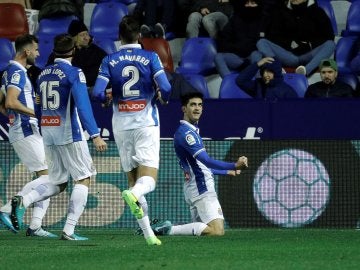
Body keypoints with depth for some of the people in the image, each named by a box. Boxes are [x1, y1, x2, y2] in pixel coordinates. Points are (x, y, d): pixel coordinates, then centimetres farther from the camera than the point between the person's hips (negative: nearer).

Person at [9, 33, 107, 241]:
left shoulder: (43, 74, 11)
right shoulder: (74, 73, -10)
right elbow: (83, 105, -19)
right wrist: (95, 135, -23)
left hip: (48, 132, 7)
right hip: (70, 134, -7)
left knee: (58, 183, 14)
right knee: (83, 179, 2)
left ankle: (23, 201, -11)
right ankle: (69, 230, -8)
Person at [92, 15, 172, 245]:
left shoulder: (109, 61, 2)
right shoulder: (150, 58, -2)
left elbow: (98, 93, -7)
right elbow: (166, 89, -12)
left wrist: (108, 99, 15)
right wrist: (163, 97, 11)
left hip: (121, 125, 2)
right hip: (146, 123, -2)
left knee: (133, 179, 10)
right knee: (148, 179, -5)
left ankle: (148, 233, 6)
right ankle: (134, 194, -41)